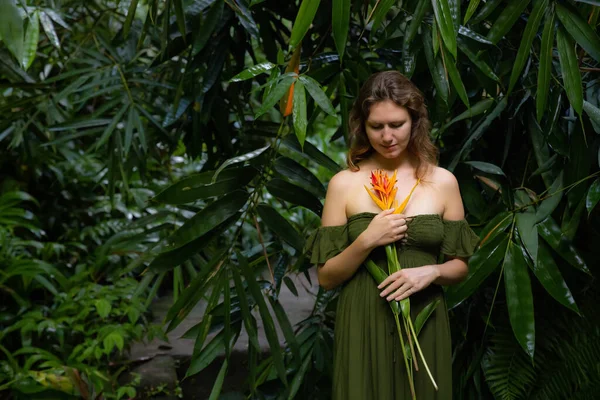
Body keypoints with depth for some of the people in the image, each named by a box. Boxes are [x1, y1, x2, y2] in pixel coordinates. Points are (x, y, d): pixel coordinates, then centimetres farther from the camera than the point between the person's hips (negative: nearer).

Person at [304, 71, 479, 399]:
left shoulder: (443, 182, 0)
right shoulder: (344, 184, -4)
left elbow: (461, 265, 7)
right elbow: (326, 278, -3)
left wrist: (431, 271, -13)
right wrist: (367, 241, -18)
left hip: (424, 325, 2)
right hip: (363, 327, -1)